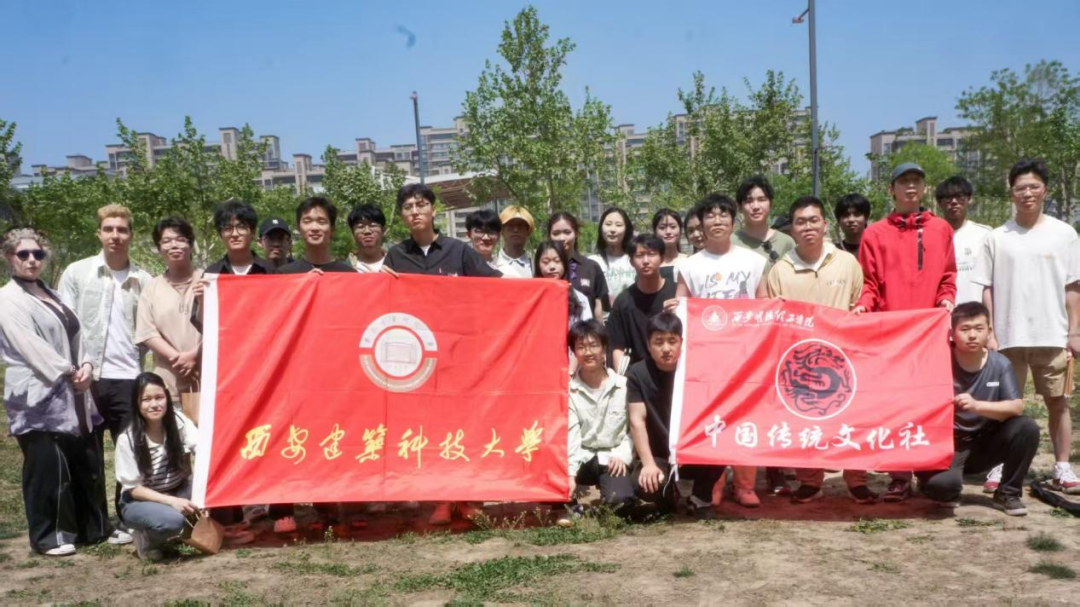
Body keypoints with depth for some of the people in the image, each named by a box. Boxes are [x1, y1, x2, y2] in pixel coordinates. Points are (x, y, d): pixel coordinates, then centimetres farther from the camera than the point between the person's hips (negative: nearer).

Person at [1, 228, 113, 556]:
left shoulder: (52, 295, 19)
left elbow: (75, 335, 15)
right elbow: (29, 346, -15)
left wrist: (86, 365, -3)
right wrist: (68, 372, -14)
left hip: (73, 396, 8)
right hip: (38, 397, -7)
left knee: (87, 464, 10)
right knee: (47, 468, -4)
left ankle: (94, 527, 20)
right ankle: (48, 536, 8)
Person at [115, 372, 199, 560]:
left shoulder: (178, 421, -12)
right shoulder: (127, 440, -18)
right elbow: (133, 488, -15)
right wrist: (170, 501, -29)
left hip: (178, 492, 4)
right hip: (140, 500, -4)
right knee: (172, 520, -36)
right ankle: (147, 538, -1)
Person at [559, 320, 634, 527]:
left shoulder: (624, 385, 0)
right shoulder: (568, 390, 0)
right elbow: (570, 435, -9)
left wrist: (623, 455, -14)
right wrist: (569, 473, -20)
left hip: (613, 457, -1)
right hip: (582, 457, 1)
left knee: (619, 499, -30)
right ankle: (570, 505, 1)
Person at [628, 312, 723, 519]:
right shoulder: (638, 373, -8)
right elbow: (637, 421, -12)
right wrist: (649, 463, -24)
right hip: (659, 456, 0)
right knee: (644, 484, -33)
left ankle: (701, 498, -3)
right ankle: (667, 496, 7)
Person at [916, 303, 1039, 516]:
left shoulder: (1000, 364, -5)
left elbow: (1017, 407, -15)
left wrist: (977, 405, -30)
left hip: (985, 445, 3)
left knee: (1027, 428, -23)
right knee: (939, 483, -34)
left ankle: (1008, 493, 0)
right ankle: (948, 492, 8)